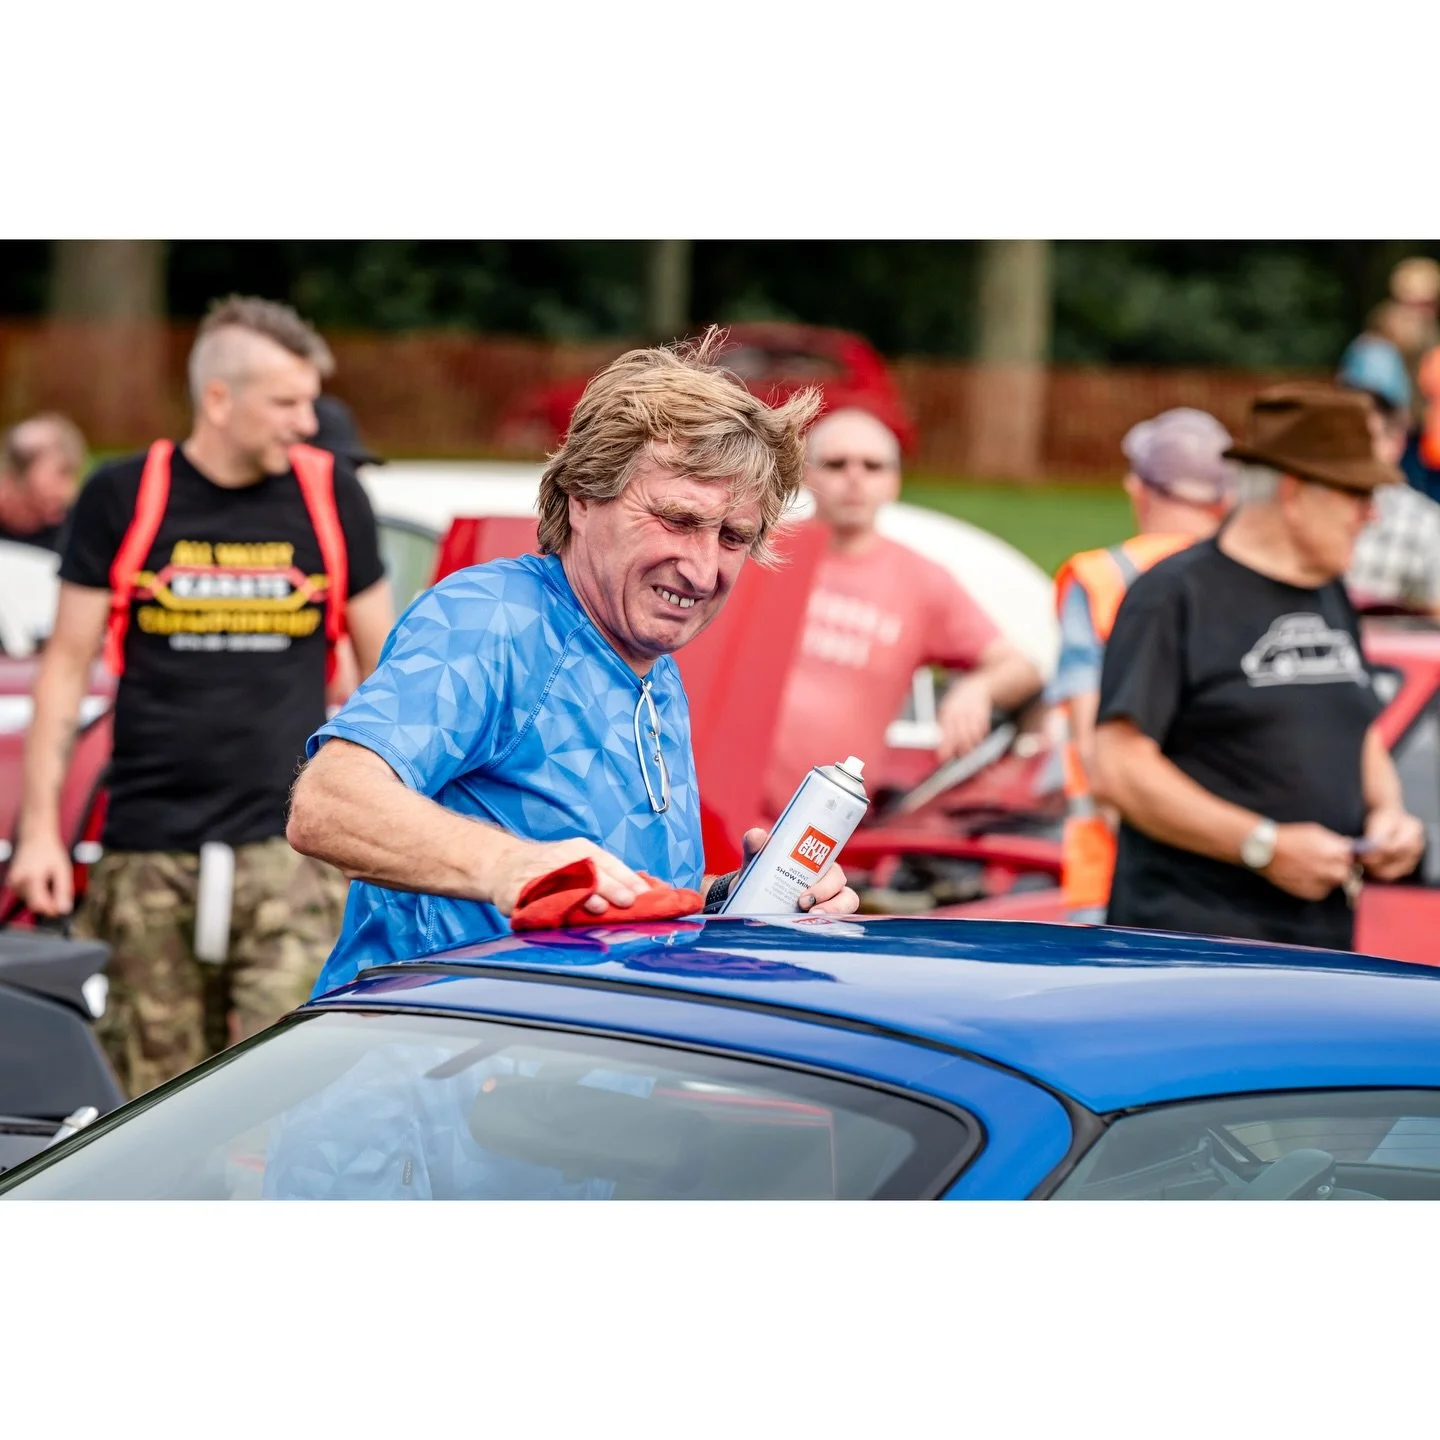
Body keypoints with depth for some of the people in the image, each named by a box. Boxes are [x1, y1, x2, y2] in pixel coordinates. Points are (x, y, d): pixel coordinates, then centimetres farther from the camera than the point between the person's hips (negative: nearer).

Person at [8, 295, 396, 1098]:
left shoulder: (330, 495, 5)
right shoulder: (123, 498, 1)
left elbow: (382, 664, 13)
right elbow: (67, 665, 6)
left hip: (289, 842, 0)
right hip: (149, 846, 0)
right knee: (161, 1084, 3)